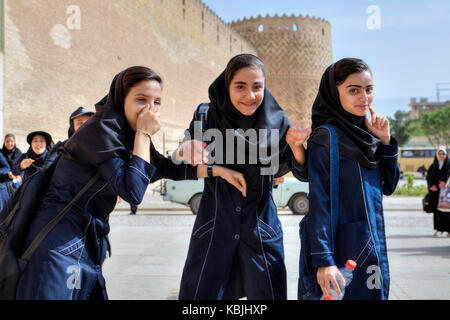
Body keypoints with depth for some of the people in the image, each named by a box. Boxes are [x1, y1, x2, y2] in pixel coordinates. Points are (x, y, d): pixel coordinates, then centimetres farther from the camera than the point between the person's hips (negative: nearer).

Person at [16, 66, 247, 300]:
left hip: (89, 241, 9)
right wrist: (144, 134, -18)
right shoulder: (102, 128, -18)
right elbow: (133, 192, -25)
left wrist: (217, 170, 12)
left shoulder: (127, 132, 8)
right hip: (62, 243, -8)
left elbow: (164, 167, 17)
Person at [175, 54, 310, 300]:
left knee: (268, 295, 9)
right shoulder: (207, 116, -6)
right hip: (214, 226, 0)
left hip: (261, 228, 1)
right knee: (198, 294, 6)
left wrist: (296, 146, -23)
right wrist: (186, 150, -31)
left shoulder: (277, 121, -5)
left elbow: (301, 172, -1)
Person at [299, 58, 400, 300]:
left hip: (373, 243, 8)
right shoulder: (326, 137, -14)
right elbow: (318, 201, -18)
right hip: (344, 246, -8)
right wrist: (323, 259, -23)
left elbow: (388, 187, 11)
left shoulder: (366, 135, 9)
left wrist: (386, 142, -1)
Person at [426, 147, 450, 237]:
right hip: (436, 191, 2)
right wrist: (432, 185, -13)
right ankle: (439, 229, 2)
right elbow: (428, 178, 6)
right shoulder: (433, 167, 12)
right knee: (437, 209, -2)